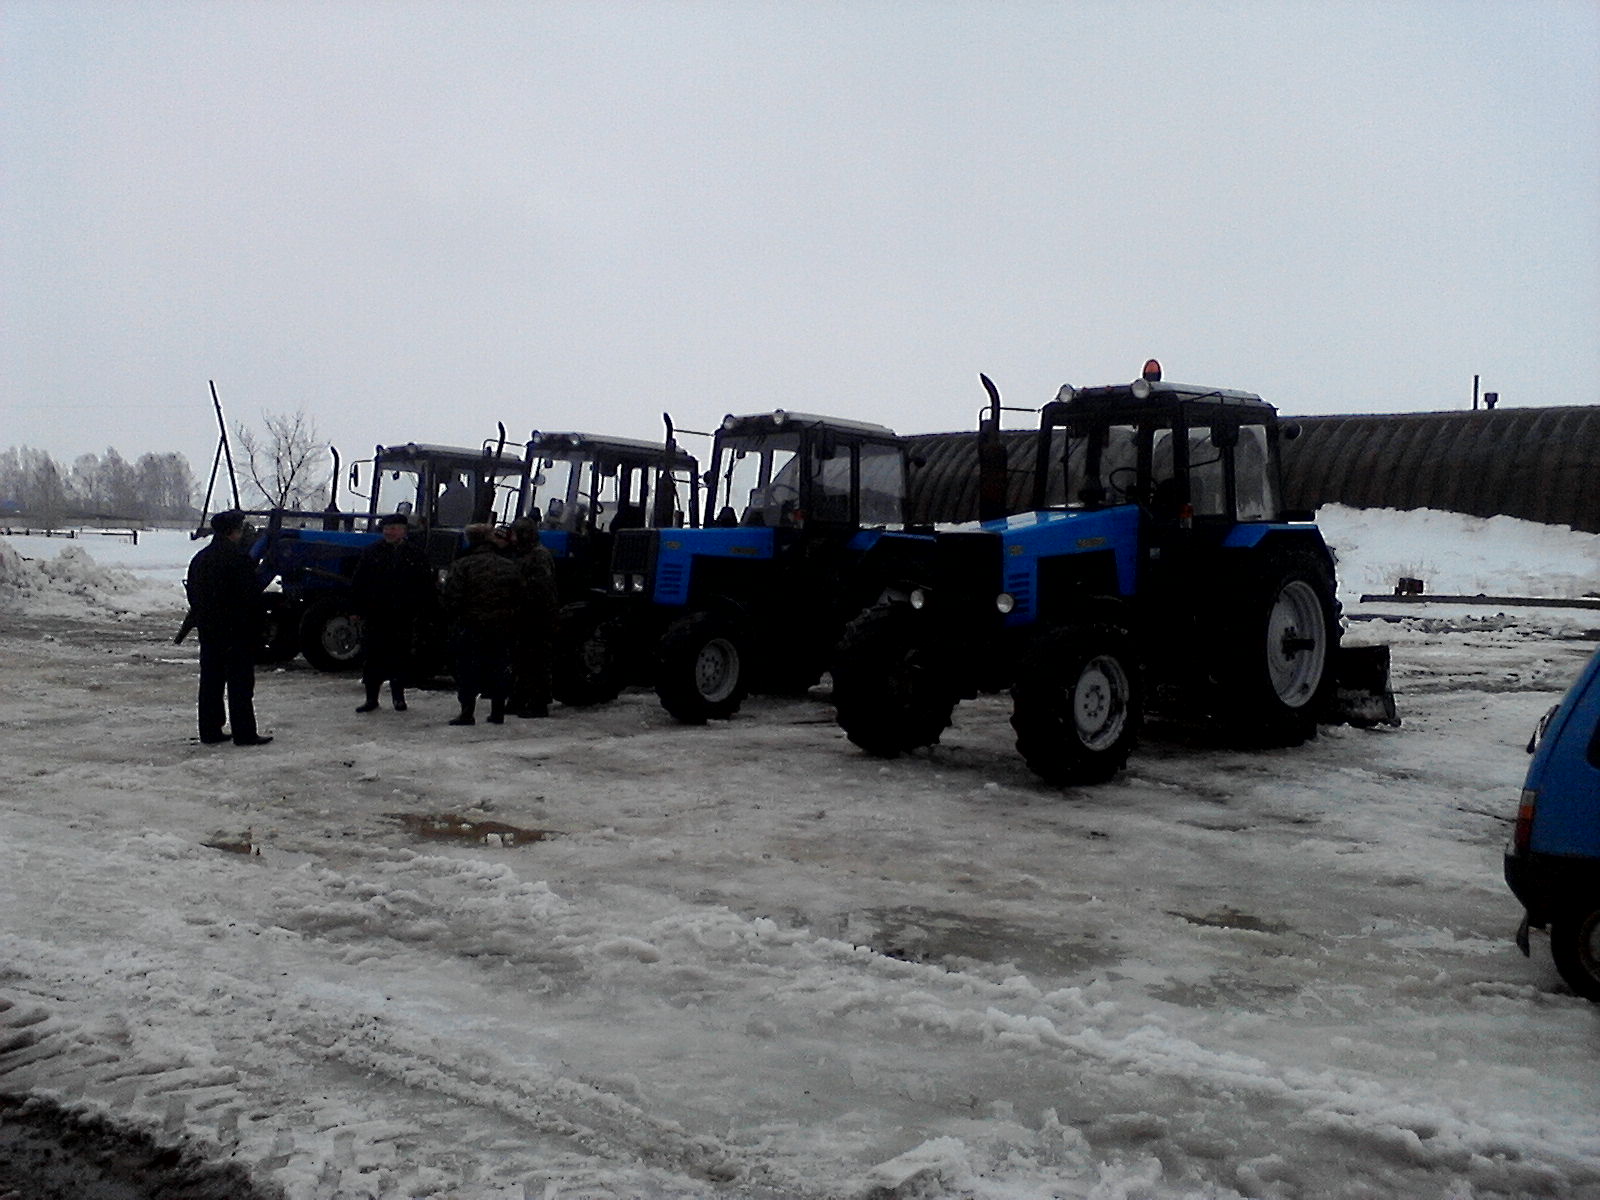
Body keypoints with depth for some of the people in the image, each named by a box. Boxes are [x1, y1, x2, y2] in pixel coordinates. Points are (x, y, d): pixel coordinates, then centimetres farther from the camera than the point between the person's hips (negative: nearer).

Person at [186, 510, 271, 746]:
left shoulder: (199, 559, 11)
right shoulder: (239, 558, -15)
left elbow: (192, 595, 17)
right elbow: (251, 597, -16)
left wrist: (201, 621, 21)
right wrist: (255, 634, -10)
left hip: (208, 631, 8)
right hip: (237, 632, -7)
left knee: (210, 681, 12)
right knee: (240, 682, -3)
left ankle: (210, 730, 15)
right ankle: (244, 733, -2)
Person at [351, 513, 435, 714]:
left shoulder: (415, 556, 5)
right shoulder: (371, 553, 6)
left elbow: (426, 587, 7)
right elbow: (357, 584, 7)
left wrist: (419, 612, -1)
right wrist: (361, 609, 0)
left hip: (403, 619, 0)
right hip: (375, 617, 1)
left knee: (400, 658, 5)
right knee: (373, 658, 2)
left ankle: (398, 696, 17)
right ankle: (371, 697, 10)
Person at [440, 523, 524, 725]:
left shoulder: (461, 566, -10)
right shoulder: (509, 566, 6)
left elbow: (452, 600, -13)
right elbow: (518, 599, 9)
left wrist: (452, 620, 0)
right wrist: (511, 623, 14)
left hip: (469, 628, -4)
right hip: (502, 629, 4)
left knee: (467, 670, 2)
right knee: (499, 669, 11)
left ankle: (467, 713, -1)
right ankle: (498, 712, 14)